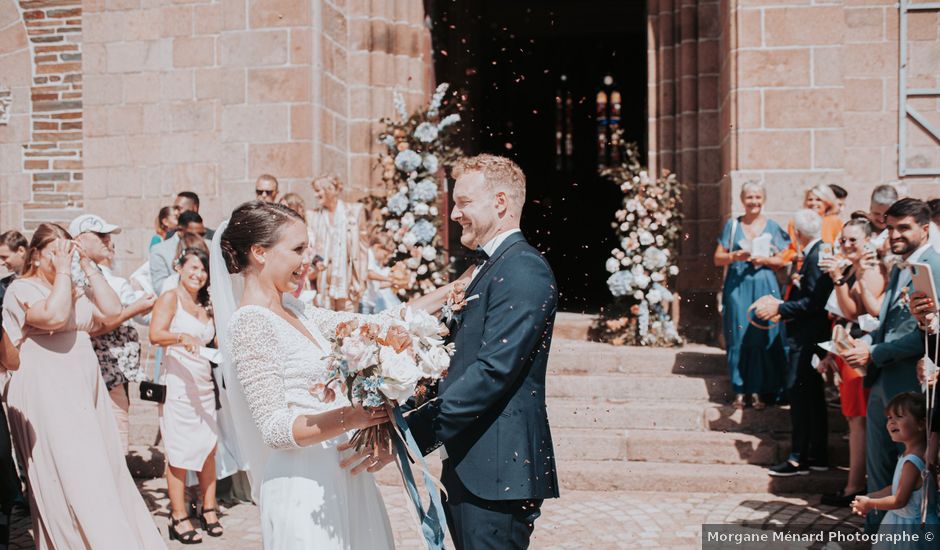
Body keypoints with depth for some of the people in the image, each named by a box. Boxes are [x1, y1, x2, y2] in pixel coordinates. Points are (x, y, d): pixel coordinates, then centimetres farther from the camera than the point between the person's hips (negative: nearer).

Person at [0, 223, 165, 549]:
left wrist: (87, 267, 1)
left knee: (102, 468, 9)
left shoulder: (78, 287, 16)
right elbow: (54, 315, -22)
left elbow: (112, 309, 2)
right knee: (70, 476, -5)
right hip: (47, 395, -7)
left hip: (86, 388, 7)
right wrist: (62, 270, -13)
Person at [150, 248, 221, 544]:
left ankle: (209, 509, 15)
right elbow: (156, 334, -18)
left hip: (204, 384, 7)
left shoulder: (204, 306, 18)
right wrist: (181, 337, -35)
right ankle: (179, 517, 3)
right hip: (178, 384, -6)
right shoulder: (170, 298, -3)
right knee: (179, 452, -3)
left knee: (209, 448, 6)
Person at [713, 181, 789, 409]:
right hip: (737, 288, 0)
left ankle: (758, 390, 6)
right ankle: (739, 391, 7)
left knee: (763, 338, -3)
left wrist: (765, 260, -12)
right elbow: (718, 258, 6)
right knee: (739, 338, -1)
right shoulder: (732, 225, 7)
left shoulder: (773, 227, 7)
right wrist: (735, 256, -12)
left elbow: (783, 260, 5)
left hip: (765, 287, 0)